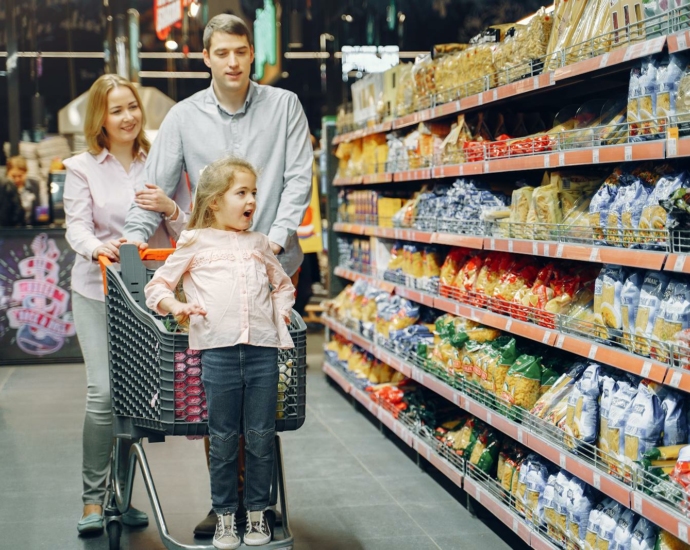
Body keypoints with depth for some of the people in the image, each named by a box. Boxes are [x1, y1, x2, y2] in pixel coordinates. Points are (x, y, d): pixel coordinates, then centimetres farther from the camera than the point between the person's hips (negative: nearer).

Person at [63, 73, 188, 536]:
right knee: (103, 391, -11)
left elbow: (184, 234, 8)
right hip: (97, 290, -2)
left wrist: (170, 209, -13)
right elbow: (76, 225, -6)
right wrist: (96, 246, -28)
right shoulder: (83, 168, 4)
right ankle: (93, 499, 3)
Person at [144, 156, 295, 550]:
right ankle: (226, 516, 16)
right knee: (224, 438, 3)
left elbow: (283, 284, 32)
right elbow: (157, 286, 10)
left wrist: (282, 308, 14)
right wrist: (175, 305, -9)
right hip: (218, 348, -3)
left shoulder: (259, 243, 19)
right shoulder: (195, 243, 8)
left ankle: (258, 513, 18)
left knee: (262, 436, 5)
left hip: (263, 347, 3)